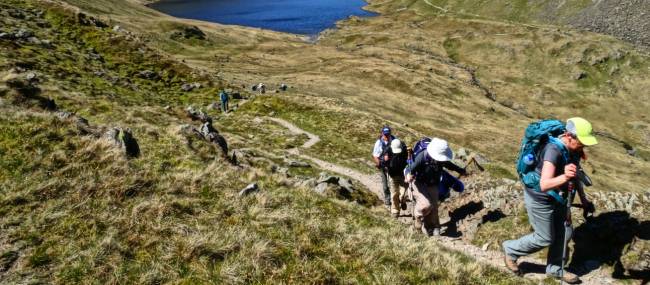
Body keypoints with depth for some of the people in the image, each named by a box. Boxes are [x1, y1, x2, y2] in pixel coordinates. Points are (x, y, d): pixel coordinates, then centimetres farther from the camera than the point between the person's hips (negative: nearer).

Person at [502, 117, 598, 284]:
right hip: (539, 199, -8)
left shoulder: (573, 150, -6)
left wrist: (583, 199, 16)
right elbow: (544, 185, -42)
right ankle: (511, 250, 29)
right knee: (545, 239, 6)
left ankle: (555, 269, 38)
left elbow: (575, 175, 13)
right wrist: (564, 177, -60)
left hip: (557, 197, 8)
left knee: (565, 233, 16)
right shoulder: (554, 150, -33)